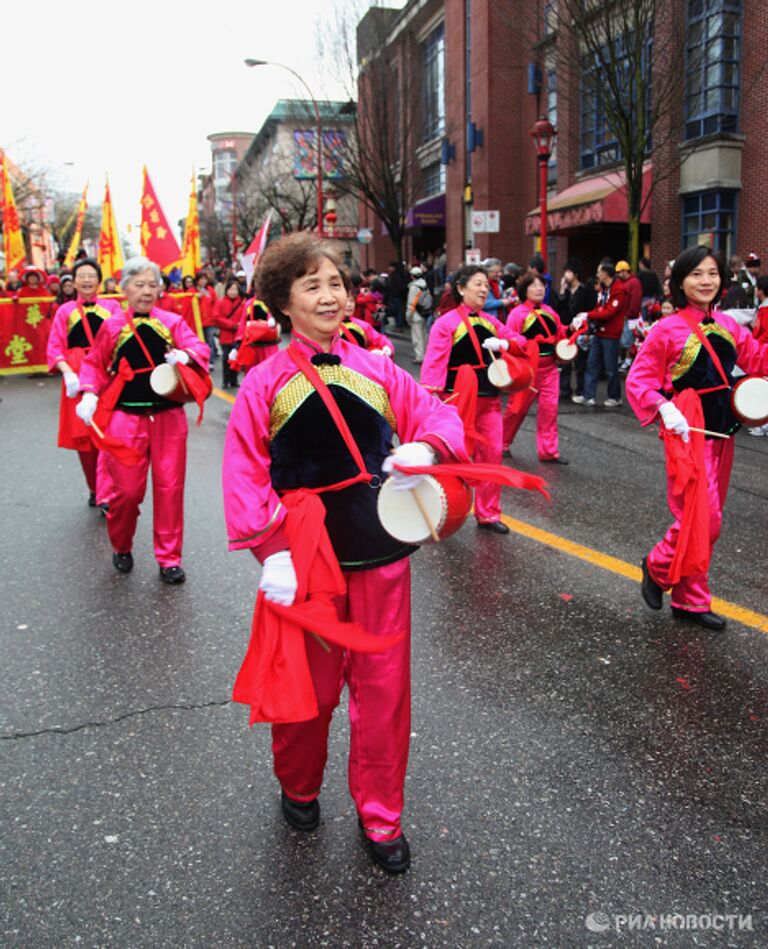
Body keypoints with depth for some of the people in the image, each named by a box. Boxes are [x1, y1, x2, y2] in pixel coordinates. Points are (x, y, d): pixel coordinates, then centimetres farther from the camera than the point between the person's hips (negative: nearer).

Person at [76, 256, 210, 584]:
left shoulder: (172, 322, 3)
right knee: (127, 488, 1)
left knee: (170, 487, 3)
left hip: (168, 417, 1)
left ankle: (169, 559, 16)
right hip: (126, 418, -1)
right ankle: (121, 548, 29)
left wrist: (186, 355, -28)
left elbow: (199, 348, -6)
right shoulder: (112, 326, 2)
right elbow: (95, 364, 11)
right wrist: (89, 394, -4)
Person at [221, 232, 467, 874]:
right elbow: (244, 473, -8)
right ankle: (299, 789, 41)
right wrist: (271, 548, -20)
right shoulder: (266, 382, -3)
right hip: (305, 555, -2)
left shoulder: (376, 371, 3)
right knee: (308, 683, 12)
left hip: (378, 549, 2)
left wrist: (426, 447, -19)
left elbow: (438, 415, 5)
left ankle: (381, 816, 27)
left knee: (383, 685, 8)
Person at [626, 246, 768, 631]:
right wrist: (664, 408, -24)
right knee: (702, 518, -11)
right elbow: (638, 380, -10)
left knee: (708, 519, 11)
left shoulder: (728, 326, 8)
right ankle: (658, 568, 15)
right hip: (689, 432, -6)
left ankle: (689, 601, 22)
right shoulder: (667, 329, -9)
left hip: (722, 433, 7)